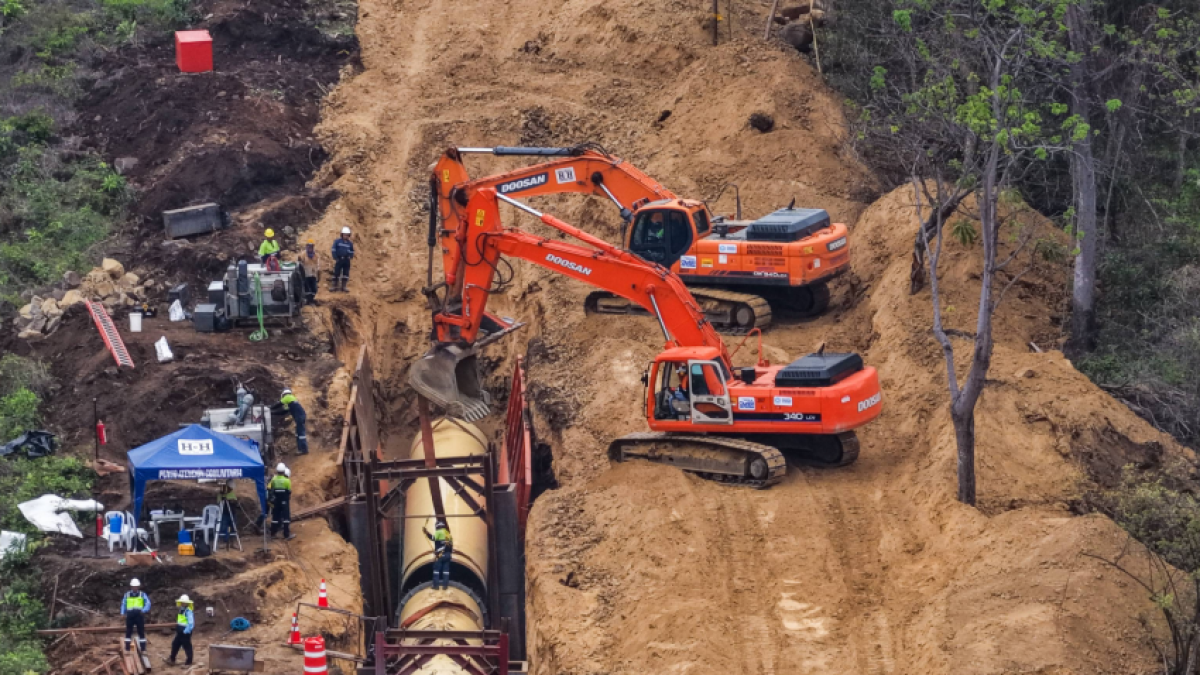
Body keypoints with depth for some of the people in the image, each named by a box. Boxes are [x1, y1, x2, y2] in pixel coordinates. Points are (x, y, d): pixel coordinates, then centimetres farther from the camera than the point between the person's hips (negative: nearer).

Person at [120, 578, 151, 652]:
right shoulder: (127, 595, 9)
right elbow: (123, 604, 15)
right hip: (130, 614, 2)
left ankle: (143, 649, 4)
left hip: (139, 614, -2)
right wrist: (123, 613, 3)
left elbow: (148, 603, -4)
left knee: (141, 632, 0)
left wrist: (144, 610, -20)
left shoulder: (142, 595, 3)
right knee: (128, 631, 3)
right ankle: (127, 648, 8)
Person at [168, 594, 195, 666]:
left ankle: (189, 662, 9)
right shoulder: (181, 610, 11)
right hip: (180, 632, 10)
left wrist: (186, 631, -25)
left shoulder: (188, 612, -21)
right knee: (175, 644, 15)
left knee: (187, 646, 0)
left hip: (185, 632, -10)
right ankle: (172, 660, 26)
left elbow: (191, 623, -27)